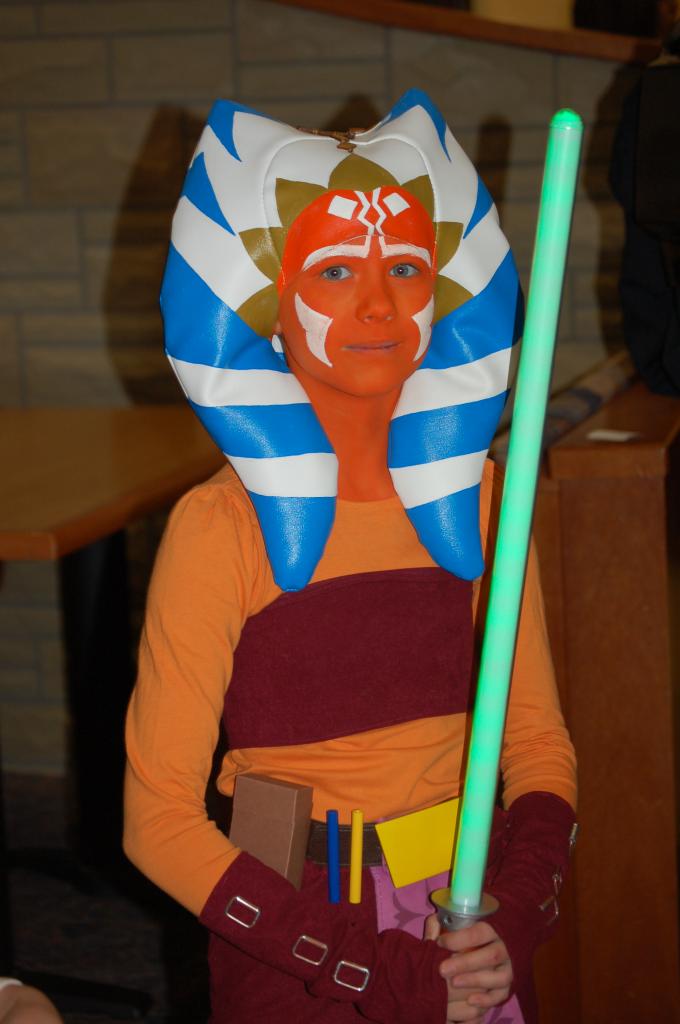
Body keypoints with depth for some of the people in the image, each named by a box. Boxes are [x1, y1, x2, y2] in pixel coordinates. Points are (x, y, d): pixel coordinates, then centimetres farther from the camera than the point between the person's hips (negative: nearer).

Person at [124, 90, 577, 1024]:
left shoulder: (478, 498, -3)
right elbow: (159, 819, -14)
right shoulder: (222, 527, -16)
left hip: (469, 922, 4)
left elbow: (538, 742, 3)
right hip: (291, 943, -3)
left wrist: (516, 919, -14)